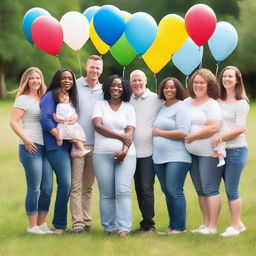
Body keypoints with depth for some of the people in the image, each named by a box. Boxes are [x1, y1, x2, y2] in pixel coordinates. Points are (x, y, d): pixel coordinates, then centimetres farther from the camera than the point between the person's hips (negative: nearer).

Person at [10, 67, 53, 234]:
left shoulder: (43, 99, 18)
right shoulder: (23, 99, -1)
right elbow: (13, 122, -8)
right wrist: (26, 140, -17)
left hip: (46, 147, 6)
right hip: (31, 148, -6)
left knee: (47, 189, 5)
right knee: (34, 189, -5)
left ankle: (42, 224, 15)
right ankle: (32, 226, 2)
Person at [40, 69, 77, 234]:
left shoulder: (70, 97, 19)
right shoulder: (51, 96, -5)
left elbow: (75, 113, 16)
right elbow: (45, 118, -14)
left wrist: (76, 117, -7)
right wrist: (59, 136, -17)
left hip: (68, 146, 8)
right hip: (56, 146, -8)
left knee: (66, 184, 8)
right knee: (65, 183, -14)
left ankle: (60, 223, 14)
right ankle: (59, 225, -8)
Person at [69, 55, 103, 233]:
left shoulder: (103, 91, 13)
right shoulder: (75, 86, 2)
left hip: (96, 144, 4)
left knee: (88, 186, 8)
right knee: (76, 185, -7)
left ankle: (87, 221, 12)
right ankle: (77, 222, -8)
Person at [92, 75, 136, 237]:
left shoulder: (128, 108, 14)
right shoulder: (100, 105, 11)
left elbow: (130, 132, 3)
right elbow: (98, 125, -4)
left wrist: (124, 150, -14)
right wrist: (121, 136, -8)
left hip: (125, 154, 0)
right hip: (102, 154, 0)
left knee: (123, 192, -12)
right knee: (107, 194, 0)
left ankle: (124, 230, -18)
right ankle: (110, 229, 3)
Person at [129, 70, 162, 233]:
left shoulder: (156, 100, -1)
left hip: (149, 152, -5)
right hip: (133, 151, 5)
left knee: (147, 188, -11)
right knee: (139, 189, 9)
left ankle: (148, 224, -7)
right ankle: (146, 222, 16)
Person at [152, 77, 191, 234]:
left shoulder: (181, 108, -7)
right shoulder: (161, 107, 16)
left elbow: (183, 133, -17)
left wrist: (159, 132, -10)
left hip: (177, 158, -8)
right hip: (160, 157, 8)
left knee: (175, 191, -9)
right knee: (167, 192, 10)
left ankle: (179, 227, -4)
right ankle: (172, 226, 16)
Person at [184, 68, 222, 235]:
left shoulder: (211, 104, -8)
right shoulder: (187, 102, 13)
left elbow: (214, 128, -20)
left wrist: (191, 137, -14)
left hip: (208, 152, -8)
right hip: (192, 153, 8)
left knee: (210, 189, -6)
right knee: (200, 190, 12)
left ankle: (212, 227, -3)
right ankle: (205, 224, 20)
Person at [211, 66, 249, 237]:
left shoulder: (241, 103, -6)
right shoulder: (218, 102, 10)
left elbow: (239, 129, -13)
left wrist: (219, 138, -20)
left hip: (236, 150, -6)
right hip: (221, 150, 6)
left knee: (231, 190, -3)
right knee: (230, 190, 10)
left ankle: (235, 226, 6)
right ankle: (238, 224, 20)